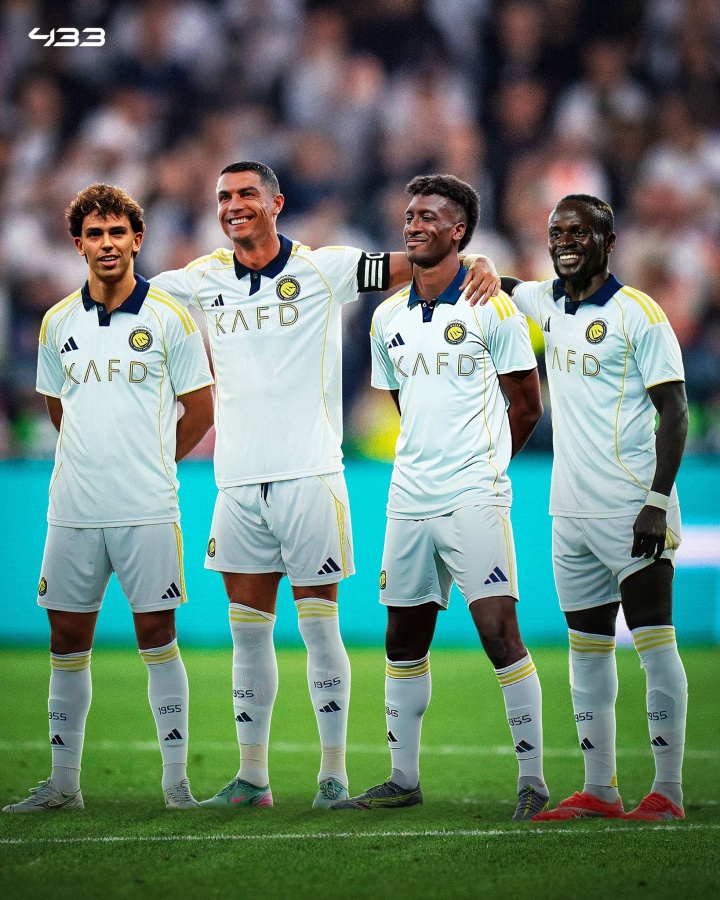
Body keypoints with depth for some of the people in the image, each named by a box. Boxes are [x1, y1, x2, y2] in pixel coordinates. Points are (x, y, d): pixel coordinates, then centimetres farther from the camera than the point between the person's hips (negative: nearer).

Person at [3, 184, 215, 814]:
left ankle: (176, 779, 5)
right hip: (72, 508, 4)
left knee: (157, 637, -2)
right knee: (67, 640, 5)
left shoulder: (169, 318, -2)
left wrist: (151, 463, 7)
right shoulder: (58, 323, 8)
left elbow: (200, 411, 4)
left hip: (147, 508, -3)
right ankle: (64, 782, 12)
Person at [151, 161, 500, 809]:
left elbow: (410, 266, -2)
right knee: (247, 629, 7)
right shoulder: (202, 281, 10)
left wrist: (475, 266, -17)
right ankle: (252, 777, 13)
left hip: (309, 470, -4)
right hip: (239, 480, 4)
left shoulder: (323, 269, -1)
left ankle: (334, 773, 5)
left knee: (319, 623, -1)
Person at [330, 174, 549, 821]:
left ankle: (533, 780, -6)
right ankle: (404, 779, 19)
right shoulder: (388, 317, 11)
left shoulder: (492, 310, -5)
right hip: (408, 501, 6)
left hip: (474, 500, -6)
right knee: (404, 640, 10)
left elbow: (526, 408, 1)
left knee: (499, 631, -11)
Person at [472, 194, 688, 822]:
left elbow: (673, 411, -10)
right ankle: (599, 791, 14)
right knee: (587, 650, 9)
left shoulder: (638, 314, -9)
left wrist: (657, 501, -18)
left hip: (632, 511, -7)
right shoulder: (547, 303, 11)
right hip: (572, 512, 7)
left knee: (655, 642, -7)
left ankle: (668, 792, -5)